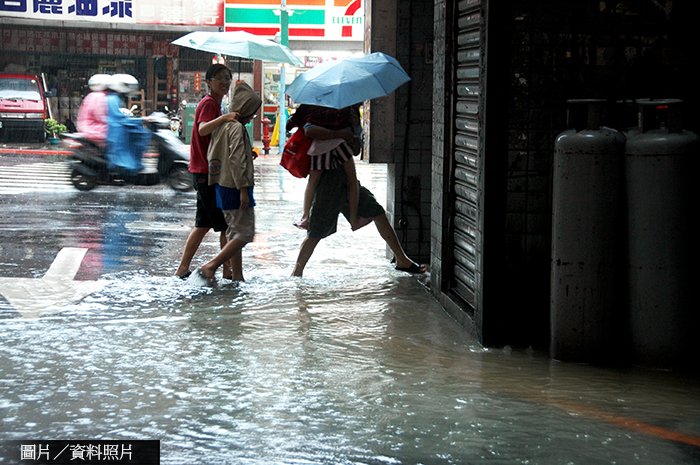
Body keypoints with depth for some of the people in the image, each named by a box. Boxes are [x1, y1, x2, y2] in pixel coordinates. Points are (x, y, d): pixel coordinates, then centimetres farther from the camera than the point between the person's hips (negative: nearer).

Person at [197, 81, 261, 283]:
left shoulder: (221, 126, 11)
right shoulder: (237, 128, -15)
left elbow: (211, 156, 16)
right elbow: (236, 159, -22)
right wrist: (243, 188, -21)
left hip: (222, 187, 9)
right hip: (234, 188, -9)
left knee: (234, 232, 14)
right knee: (245, 233, -5)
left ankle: (237, 276, 15)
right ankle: (211, 266, -12)